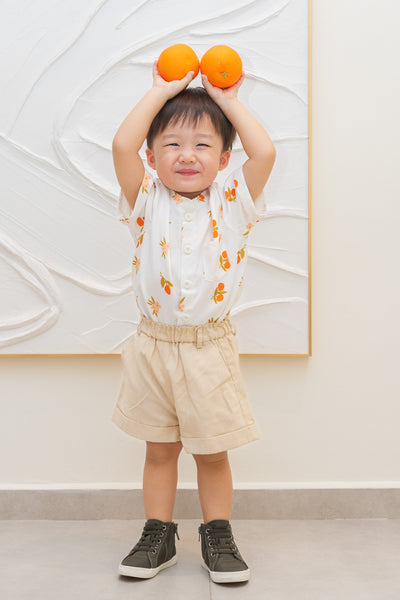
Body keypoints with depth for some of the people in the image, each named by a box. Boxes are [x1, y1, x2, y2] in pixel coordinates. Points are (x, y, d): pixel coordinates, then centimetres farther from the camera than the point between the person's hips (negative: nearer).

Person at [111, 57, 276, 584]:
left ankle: (217, 538, 28)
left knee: (212, 451, 11)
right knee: (160, 449, 14)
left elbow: (264, 153, -16)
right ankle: (158, 536, 29)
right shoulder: (147, 201, -1)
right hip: (154, 344, 1)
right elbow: (122, 145, -15)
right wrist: (161, 92, -5)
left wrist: (228, 101, -4)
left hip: (210, 347, -1)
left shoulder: (232, 203, -2)